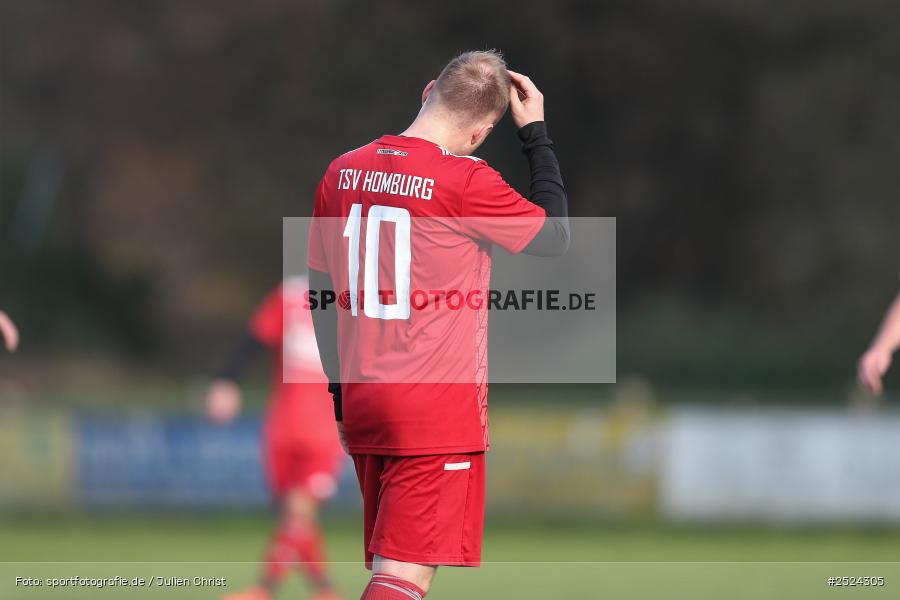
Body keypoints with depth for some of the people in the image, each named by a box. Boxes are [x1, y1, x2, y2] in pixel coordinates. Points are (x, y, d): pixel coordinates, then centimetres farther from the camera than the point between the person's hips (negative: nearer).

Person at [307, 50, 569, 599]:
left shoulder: (344, 172, 5)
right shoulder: (466, 181, -15)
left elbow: (322, 294, 12)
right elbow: (554, 235, -1)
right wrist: (536, 131, 5)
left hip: (363, 404, 7)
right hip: (440, 410, -7)